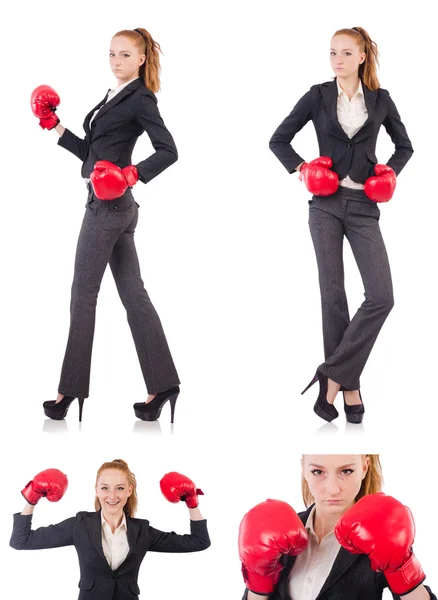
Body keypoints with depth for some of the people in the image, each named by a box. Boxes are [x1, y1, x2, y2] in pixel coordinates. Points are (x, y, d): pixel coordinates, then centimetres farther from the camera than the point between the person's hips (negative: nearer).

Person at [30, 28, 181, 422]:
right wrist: (55, 126, 17)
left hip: (109, 206, -9)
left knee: (84, 294, -2)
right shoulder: (113, 97, 17)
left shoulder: (141, 100, -9)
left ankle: (72, 388, 6)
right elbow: (91, 152, 20)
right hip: (114, 208, 9)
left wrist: (134, 174, -29)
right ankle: (163, 385, 8)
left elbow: (168, 150, -18)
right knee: (133, 293, 7)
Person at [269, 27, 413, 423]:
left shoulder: (380, 99, 6)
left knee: (381, 297, -12)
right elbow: (279, 140, 9)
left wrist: (390, 174, 3)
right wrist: (301, 170, -5)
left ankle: (333, 374, -2)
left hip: (364, 206, 1)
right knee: (333, 293, -1)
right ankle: (348, 384, 8)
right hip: (326, 204, -1)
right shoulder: (318, 96, 3)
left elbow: (405, 145, 19)